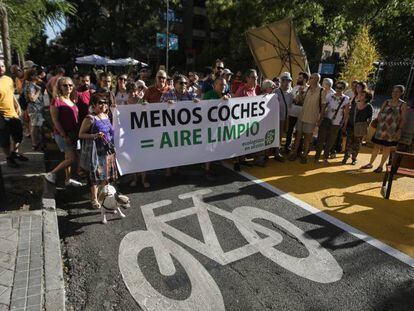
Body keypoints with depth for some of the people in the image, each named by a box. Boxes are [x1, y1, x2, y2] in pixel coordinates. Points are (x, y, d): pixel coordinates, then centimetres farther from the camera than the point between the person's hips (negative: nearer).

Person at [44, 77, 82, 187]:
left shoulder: (72, 100, 11)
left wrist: (77, 133, 9)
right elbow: (55, 120, -14)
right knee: (72, 158, -11)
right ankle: (51, 174, 5)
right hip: (62, 134, -7)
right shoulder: (56, 100, -10)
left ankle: (68, 179, 25)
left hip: (73, 134, 7)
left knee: (68, 157, 14)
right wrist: (64, 135, -17)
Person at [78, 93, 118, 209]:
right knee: (96, 175, 2)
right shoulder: (90, 118, -11)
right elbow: (81, 134, -10)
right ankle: (94, 199, 16)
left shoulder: (106, 116, 9)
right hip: (97, 152, -6)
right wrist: (94, 136, -24)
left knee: (107, 175, 13)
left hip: (109, 151, 6)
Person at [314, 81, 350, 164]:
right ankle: (317, 157, 10)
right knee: (321, 139, 0)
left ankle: (325, 157, 24)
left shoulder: (346, 99, -3)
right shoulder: (330, 96, -1)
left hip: (336, 124, 0)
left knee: (330, 142, 10)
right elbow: (323, 108, -1)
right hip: (326, 121, 0)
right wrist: (320, 119, -6)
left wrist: (344, 125, 0)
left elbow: (346, 114, 0)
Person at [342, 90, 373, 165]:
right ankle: (346, 157, 11)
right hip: (351, 126, 2)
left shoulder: (369, 107, -6)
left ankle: (354, 158, 21)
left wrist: (366, 125, -7)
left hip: (360, 128, -2)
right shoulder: (354, 104, 3)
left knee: (357, 144, 8)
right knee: (349, 142, 0)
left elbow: (370, 118, 1)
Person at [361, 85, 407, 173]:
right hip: (381, 128, 3)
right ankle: (370, 164, 20)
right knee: (376, 146, 9)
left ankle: (381, 166, 17)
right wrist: (377, 122, -7)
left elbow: (403, 119, -4)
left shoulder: (403, 105, -2)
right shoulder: (386, 102, 7)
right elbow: (379, 113, 8)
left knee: (387, 148, 6)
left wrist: (399, 130, -13)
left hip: (392, 130, -3)